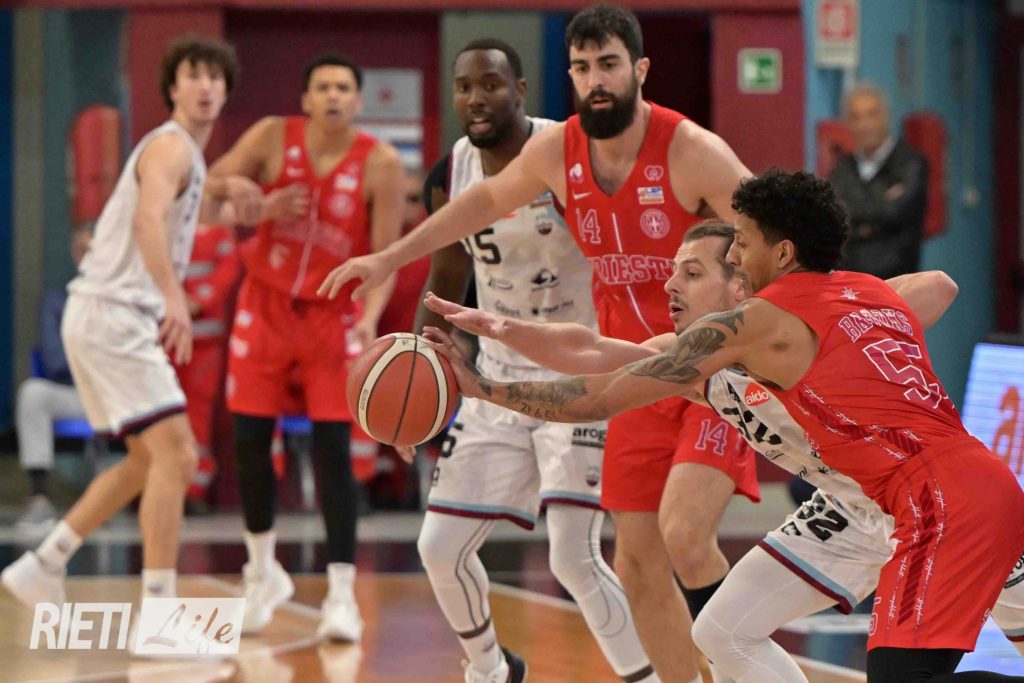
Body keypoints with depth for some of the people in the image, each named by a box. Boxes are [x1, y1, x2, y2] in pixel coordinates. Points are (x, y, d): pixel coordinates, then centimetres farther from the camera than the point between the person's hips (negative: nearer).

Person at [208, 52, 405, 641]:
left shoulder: (381, 165, -14)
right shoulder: (273, 138, -9)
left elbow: (384, 255, -13)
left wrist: (370, 318, -29)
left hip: (334, 315, -2)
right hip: (267, 305, 2)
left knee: (333, 450, -10)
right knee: (250, 441, 3)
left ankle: (343, 594, -7)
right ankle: (263, 572, 24)